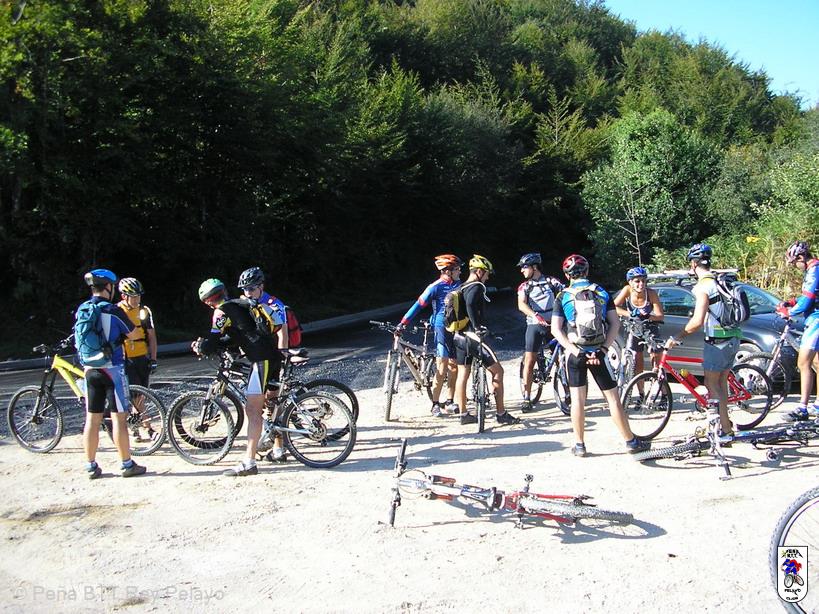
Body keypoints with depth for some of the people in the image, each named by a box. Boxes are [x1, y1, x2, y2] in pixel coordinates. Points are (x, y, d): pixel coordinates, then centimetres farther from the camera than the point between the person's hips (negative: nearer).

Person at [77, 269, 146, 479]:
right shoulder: (112, 311, -13)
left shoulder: (81, 310, 5)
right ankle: (127, 465, 6)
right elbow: (134, 335, -4)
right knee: (119, 418, 0)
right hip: (112, 369, -6)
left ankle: (91, 466, 16)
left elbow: (78, 341, 14)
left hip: (90, 370, 6)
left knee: (92, 420, 10)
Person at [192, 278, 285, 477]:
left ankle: (249, 463, -15)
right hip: (273, 356, 9)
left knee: (252, 410, -11)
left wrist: (199, 348, 13)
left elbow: (213, 342, -7)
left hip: (262, 360, -9)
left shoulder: (223, 311, -4)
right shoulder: (240, 304, 23)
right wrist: (205, 344, 23)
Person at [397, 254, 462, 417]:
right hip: (442, 328, -6)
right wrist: (402, 324, -15)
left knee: (454, 367, 9)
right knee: (442, 369, -7)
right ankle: (436, 405, 0)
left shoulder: (459, 285, 8)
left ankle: (450, 402, 19)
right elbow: (419, 305, -11)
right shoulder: (436, 287, -10)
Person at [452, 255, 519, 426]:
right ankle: (501, 414, 1)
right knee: (497, 370, 0)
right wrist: (478, 327, -27)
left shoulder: (461, 288, 15)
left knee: (462, 374, 12)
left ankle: (464, 414, 19)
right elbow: (470, 305, -31)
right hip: (473, 337, -9)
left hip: (460, 336, 9)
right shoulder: (477, 287, -12)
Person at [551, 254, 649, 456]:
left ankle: (579, 445, 11)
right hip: (598, 352, 1)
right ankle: (631, 441, 14)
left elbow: (556, 329, -8)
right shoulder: (602, 293, 6)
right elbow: (615, 324, -2)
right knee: (612, 397, 7)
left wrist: (576, 351, -11)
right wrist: (603, 349, -6)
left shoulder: (563, 297, 1)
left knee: (577, 399, 6)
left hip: (575, 354, -1)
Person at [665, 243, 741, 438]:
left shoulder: (703, 287, -16)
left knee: (711, 384, 1)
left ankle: (725, 429, 0)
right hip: (733, 339, 8)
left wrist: (675, 338, -15)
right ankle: (723, 421, 27)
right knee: (721, 382, 18)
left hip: (717, 342, -8)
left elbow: (697, 321, -24)